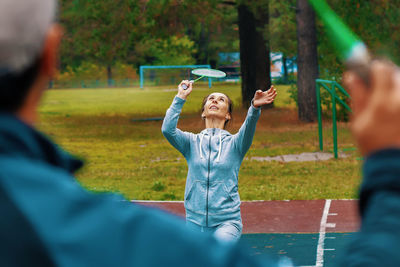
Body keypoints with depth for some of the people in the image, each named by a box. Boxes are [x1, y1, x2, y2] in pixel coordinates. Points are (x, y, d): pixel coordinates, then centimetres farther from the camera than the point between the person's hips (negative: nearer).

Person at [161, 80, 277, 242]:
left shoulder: (233, 143, 6)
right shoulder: (192, 142, 10)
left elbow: (248, 129, -16)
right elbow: (168, 130, -8)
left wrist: (255, 108, -35)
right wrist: (180, 98, -12)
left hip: (227, 222, -2)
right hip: (195, 221, 3)